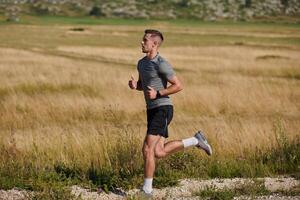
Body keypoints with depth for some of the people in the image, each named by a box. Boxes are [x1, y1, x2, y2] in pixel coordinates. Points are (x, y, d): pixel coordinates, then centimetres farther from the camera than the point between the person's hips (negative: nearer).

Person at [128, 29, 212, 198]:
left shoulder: (161, 64, -15)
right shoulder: (142, 63, 13)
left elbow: (178, 86, -14)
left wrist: (157, 94, -22)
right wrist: (134, 85, 3)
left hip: (162, 109, -9)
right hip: (152, 110, 9)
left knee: (148, 150, -14)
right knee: (159, 153, 6)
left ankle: (147, 190, -7)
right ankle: (196, 141, 20)